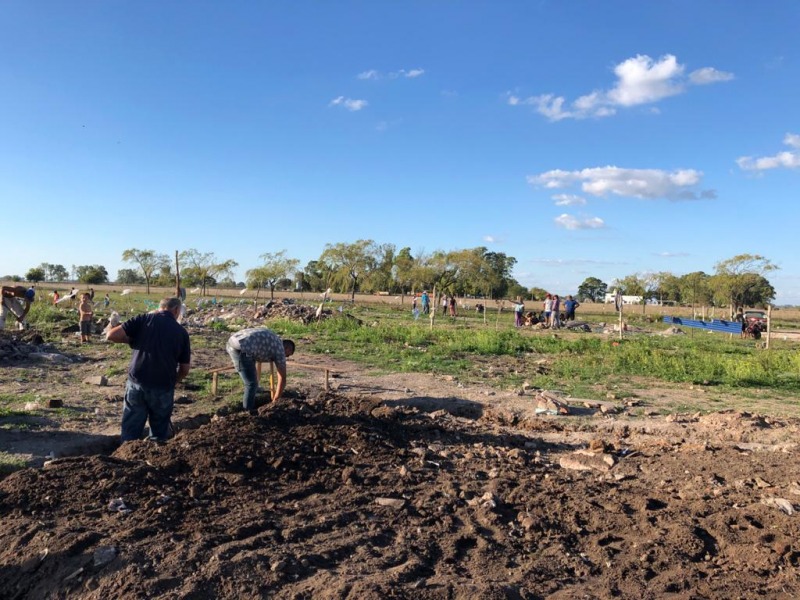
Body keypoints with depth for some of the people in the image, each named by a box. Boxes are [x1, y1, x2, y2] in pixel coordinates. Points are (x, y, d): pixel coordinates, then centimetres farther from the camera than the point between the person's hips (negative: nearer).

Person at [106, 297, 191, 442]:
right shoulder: (181, 332, 5)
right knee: (159, 434, 16)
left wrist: (132, 340, 11)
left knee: (130, 433, 11)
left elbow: (111, 335, -6)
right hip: (163, 388, 0)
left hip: (136, 383, 0)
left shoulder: (143, 319, 3)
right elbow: (184, 370, 7)